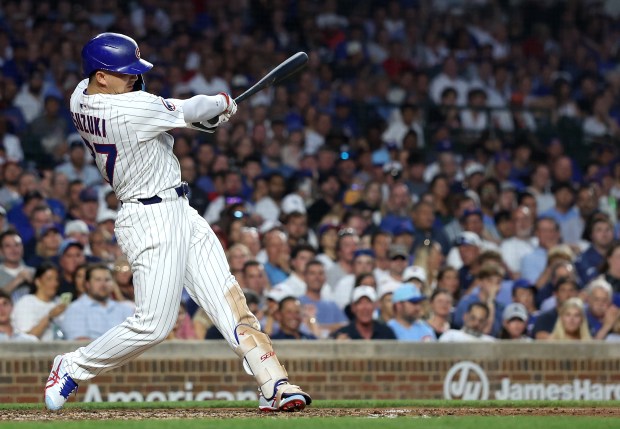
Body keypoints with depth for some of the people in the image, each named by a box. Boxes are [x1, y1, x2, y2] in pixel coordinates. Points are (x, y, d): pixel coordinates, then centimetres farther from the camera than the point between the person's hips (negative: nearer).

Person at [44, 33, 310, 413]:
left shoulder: (81, 98, 5)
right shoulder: (129, 110, -23)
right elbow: (189, 111, -11)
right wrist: (222, 102, 11)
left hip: (181, 212, 10)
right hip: (153, 220, -10)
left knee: (229, 299, 1)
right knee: (154, 324, -8)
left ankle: (274, 385, -4)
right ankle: (72, 368, 11)